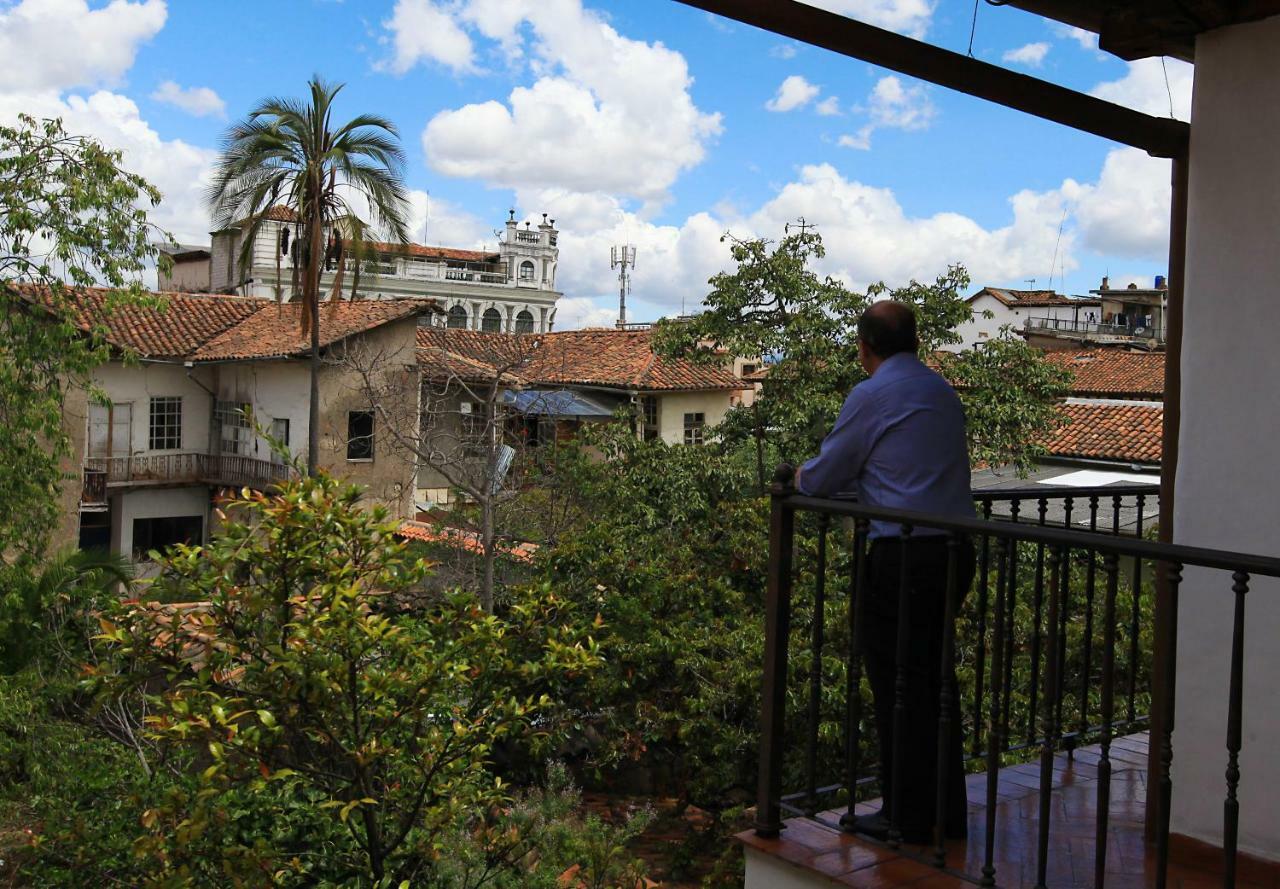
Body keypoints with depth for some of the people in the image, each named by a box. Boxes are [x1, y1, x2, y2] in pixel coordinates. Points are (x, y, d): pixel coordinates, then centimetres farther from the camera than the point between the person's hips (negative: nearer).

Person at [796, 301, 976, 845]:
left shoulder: (872, 396, -8)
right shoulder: (943, 391, 15)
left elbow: (821, 479, -4)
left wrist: (800, 478, 19)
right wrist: (854, 479, 29)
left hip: (901, 557, -8)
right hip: (955, 550, 8)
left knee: (898, 688, 2)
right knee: (934, 680, 16)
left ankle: (909, 817, 9)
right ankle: (948, 812, 24)